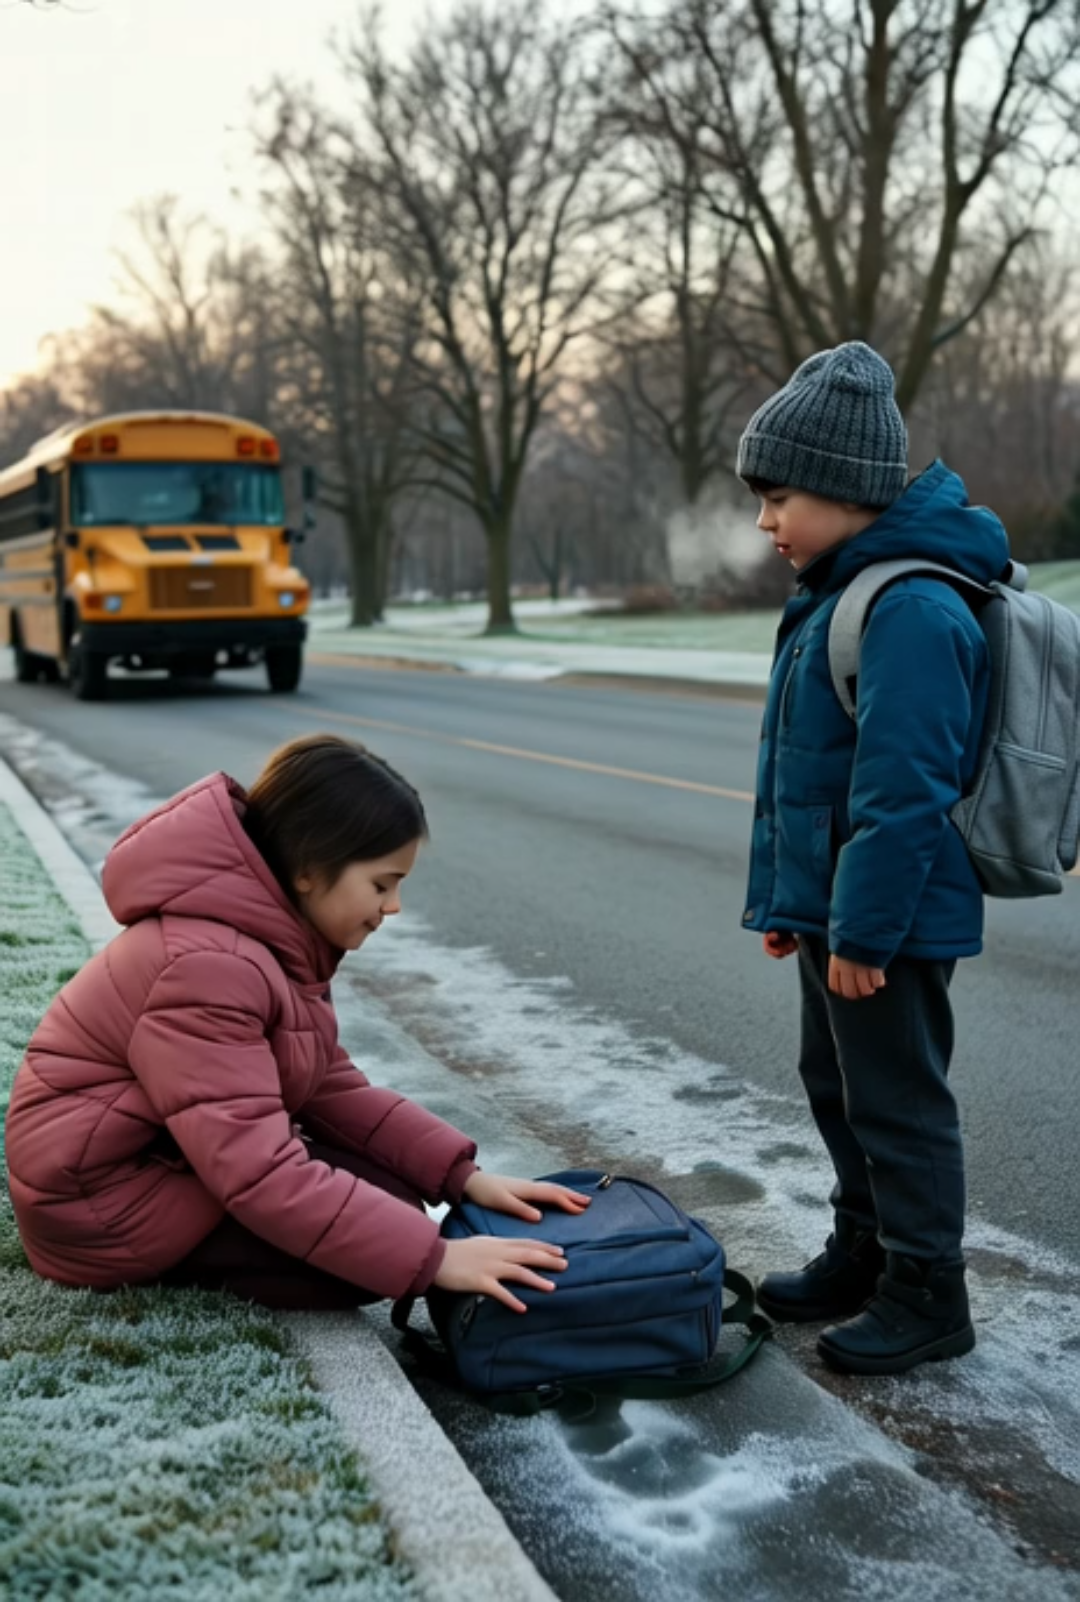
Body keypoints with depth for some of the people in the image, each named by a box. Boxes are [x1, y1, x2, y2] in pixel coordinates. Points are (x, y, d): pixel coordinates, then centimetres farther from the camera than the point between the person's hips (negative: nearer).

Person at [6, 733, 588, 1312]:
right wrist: (434, 1257, -32)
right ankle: (153, 1266, -7)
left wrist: (464, 1175, -9)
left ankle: (176, 1258, 7)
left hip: (176, 1150, 10)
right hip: (107, 1198, -10)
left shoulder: (275, 932, 0)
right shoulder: (209, 965, -30)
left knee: (384, 1198, 7)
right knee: (385, 1225, -13)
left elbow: (332, 1086, 2)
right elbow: (261, 1178, -33)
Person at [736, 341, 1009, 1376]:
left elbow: (901, 792, -25)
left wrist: (863, 929, -21)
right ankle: (864, 1253, 36)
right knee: (836, 1087, 20)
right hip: (833, 910, 10)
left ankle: (926, 1297, 19)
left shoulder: (910, 610, -22)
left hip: (888, 921, -10)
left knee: (896, 1102, 3)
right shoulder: (832, 597, 10)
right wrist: (784, 900, 16)